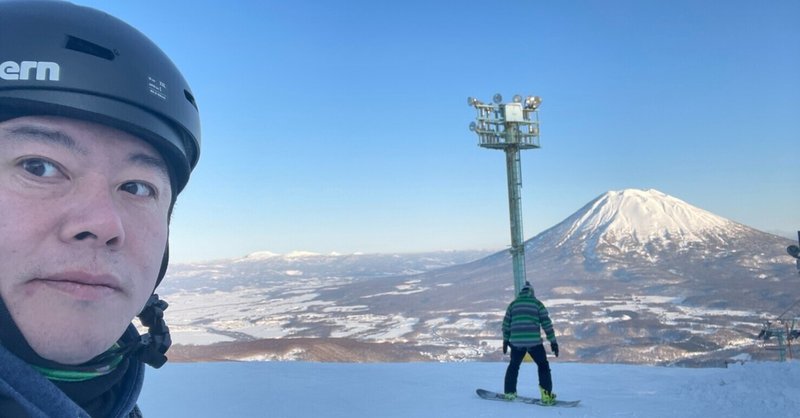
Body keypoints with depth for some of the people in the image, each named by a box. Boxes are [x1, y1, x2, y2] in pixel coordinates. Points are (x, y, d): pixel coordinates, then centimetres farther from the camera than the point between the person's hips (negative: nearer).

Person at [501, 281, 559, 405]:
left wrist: (506, 340, 22)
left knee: (514, 365, 21)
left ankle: (509, 393, 23)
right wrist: (553, 341, 3)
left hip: (516, 341, 2)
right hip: (534, 341, -2)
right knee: (543, 366, 11)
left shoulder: (513, 304, 12)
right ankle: (546, 395, 2)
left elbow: (506, 324, 12)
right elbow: (546, 323, 0)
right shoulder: (537, 303, 5)